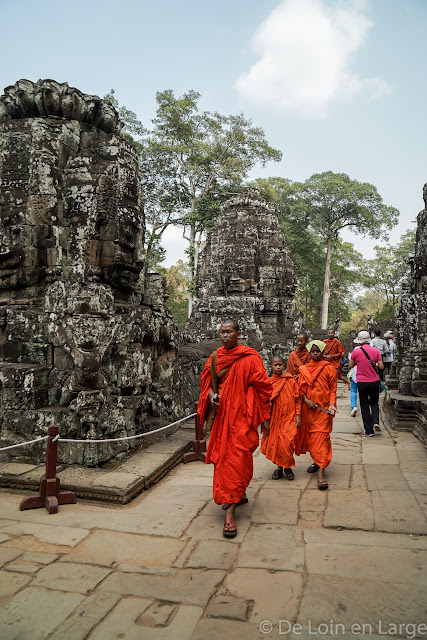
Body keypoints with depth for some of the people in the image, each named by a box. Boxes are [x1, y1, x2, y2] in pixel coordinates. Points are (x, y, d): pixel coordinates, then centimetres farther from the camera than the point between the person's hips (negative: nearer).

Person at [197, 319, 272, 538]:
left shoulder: (250, 358, -9)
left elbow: (262, 387, -7)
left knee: (236, 460, -7)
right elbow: (207, 381, 16)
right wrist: (210, 394, -6)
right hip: (220, 415, 6)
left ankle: (230, 513, -2)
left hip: (241, 417, -6)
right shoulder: (215, 358, 6)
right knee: (222, 457, 14)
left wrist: (265, 417, -6)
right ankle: (240, 494, 37)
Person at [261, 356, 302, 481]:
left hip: (289, 417, -2)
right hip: (274, 418, 2)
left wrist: (298, 415, -1)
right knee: (274, 443, 4)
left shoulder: (291, 380, 0)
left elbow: (297, 399, 4)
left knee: (286, 443, -10)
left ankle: (287, 467, 13)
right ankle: (279, 467, 24)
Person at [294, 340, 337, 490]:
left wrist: (332, 404, -13)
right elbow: (302, 387, 8)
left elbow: (333, 388, 0)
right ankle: (316, 461, 34)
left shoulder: (329, 368, 0)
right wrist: (306, 400, -8)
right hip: (308, 407, 4)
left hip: (324, 407, -4)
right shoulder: (304, 369, 9)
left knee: (321, 435, -11)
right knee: (310, 435, 12)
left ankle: (321, 473, -15)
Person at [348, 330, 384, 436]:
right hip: (374, 381, 2)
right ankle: (376, 422, -1)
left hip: (361, 382, -2)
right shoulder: (375, 350, -2)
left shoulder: (356, 351, -7)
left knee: (364, 406, 7)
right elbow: (381, 366, -3)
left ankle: (369, 430, 8)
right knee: (374, 403, 20)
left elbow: (350, 366, 3)